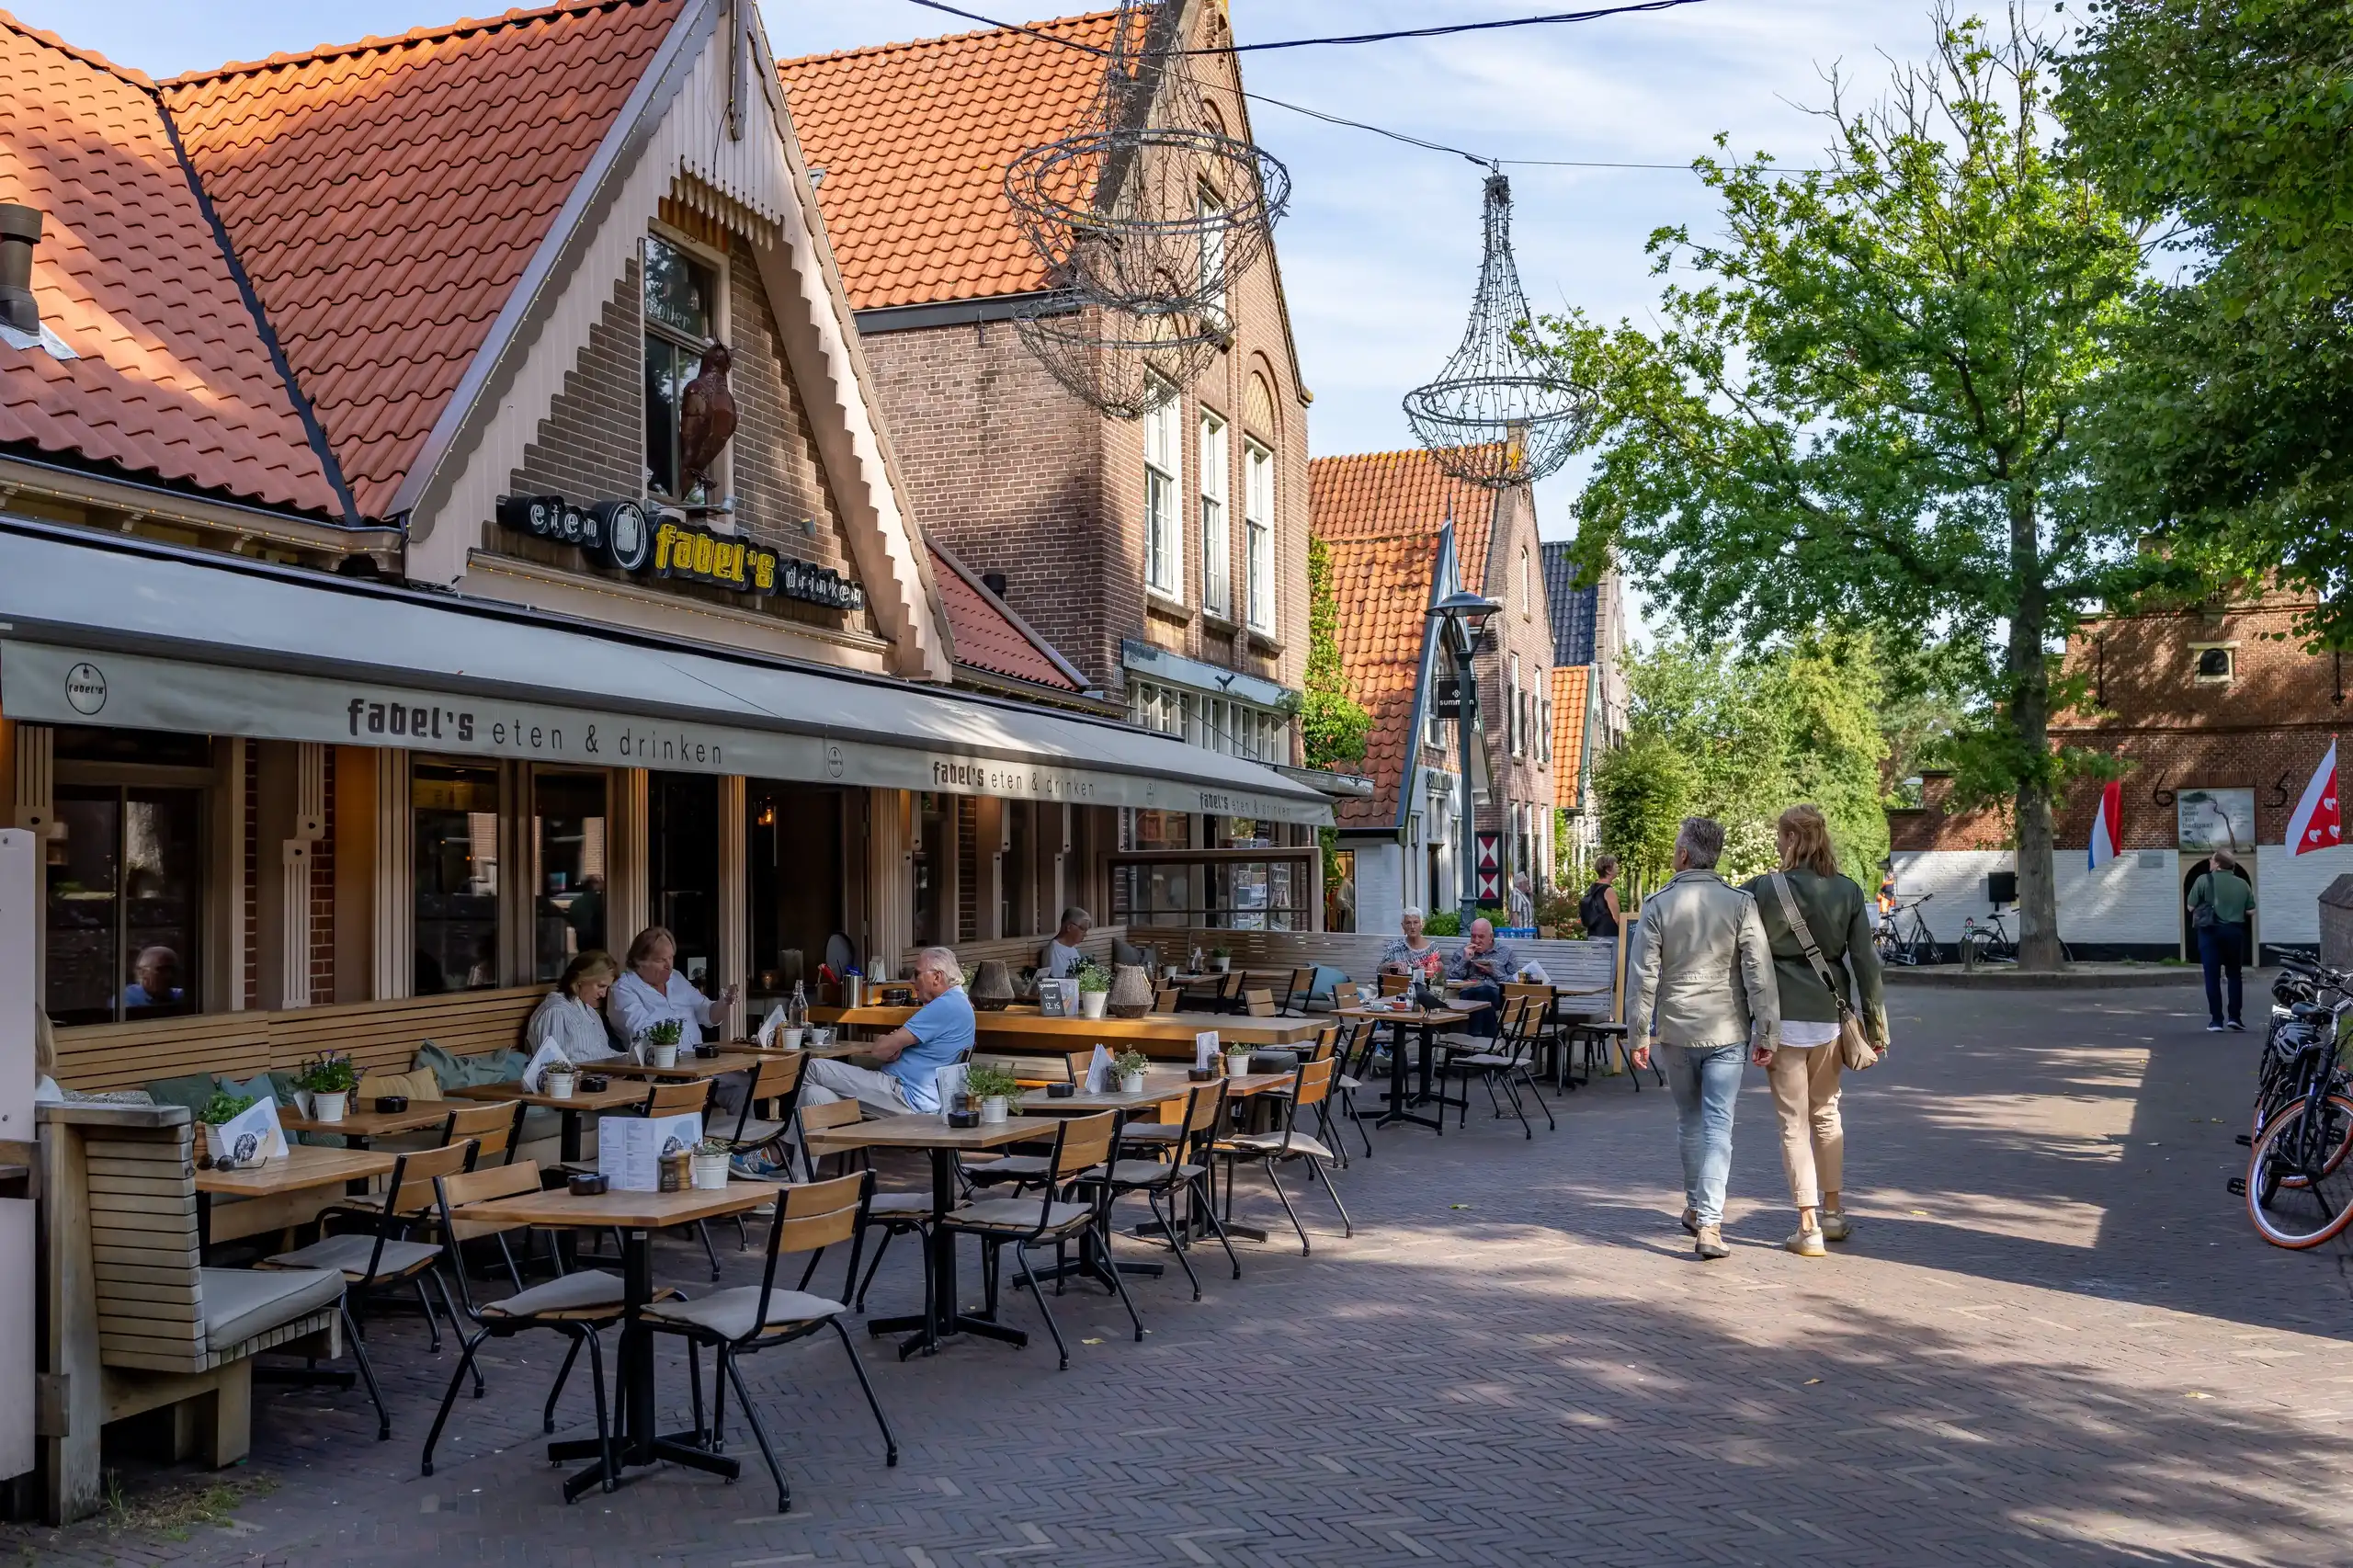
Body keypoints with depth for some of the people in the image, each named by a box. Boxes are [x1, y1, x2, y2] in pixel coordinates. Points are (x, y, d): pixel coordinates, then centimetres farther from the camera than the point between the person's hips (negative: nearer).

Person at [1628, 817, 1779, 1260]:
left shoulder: (1658, 904, -5)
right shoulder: (1740, 903, -5)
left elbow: (1644, 974, -5)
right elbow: (1759, 973, -7)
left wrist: (1638, 1033, 3)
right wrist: (1765, 1032, -1)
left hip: (1676, 1029, 1)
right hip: (1726, 1030, -1)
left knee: (1689, 1121, 18)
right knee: (1718, 1127, -1)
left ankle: (1696, 1207, 32)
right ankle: (1709, 1224, -10)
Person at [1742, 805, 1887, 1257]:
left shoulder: (1762, 890, -8)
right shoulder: (1849, 892, 1)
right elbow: (1865, 960, 2)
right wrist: (1875, 1019, 8)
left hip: (1784, 1018, -4)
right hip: (1831, 1017, 4)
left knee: (1794, 1123, 2)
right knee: (1827, 1114, 20)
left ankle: (1808, 1228, 0)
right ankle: (1832, 1212, 29)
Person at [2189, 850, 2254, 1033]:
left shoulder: (2204, 880, -5)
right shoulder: (2242, 884, 6)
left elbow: (2191, 907, -5)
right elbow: (2250, 911, 6)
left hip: (2210, 930, -3)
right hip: (2234, 931, 3)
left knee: (2213, 976, 0)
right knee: (2234, 974, 16)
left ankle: (2216, 1020, -3)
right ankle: (2234, 1017, 10)